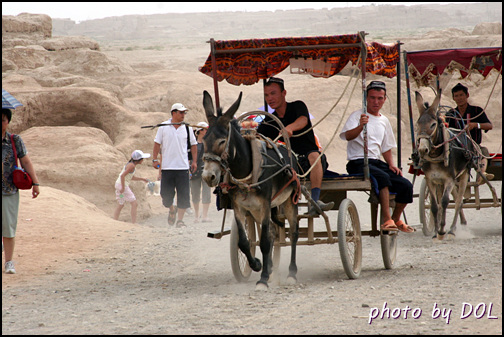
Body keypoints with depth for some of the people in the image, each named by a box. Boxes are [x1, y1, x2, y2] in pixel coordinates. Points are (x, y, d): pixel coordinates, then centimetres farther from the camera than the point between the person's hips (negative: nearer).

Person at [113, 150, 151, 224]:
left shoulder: (131, 164, 12)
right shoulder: (132, 166, -18)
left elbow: (132, 177, 23)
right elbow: (122, 175, -24)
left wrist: (142, 179, 22)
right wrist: (123, 188, -23)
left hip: (119, 184, 10)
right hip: (122, 185, -10)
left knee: (120, 205, 15)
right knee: (134, 204, -6)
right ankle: (134, 223, -8)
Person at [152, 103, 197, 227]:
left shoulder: (187, 128, 6)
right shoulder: (163, 127, 2)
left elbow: (194, 145, 14)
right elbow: (157, 144, 6)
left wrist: (194, 161, 7)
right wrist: (155, 159, -4)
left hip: (183, 167, 1)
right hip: (167, 166, -1)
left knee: (183, 195, -5)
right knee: (166, 195, 1)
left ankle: (180, 219, 3)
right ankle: (172, 210, 31)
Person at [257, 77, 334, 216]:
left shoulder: (297, 106, 5)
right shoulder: (268, 122, 15)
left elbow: (303, 120, -20)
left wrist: (289, 128, -43)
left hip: (306, 160, -3)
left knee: (315, 156, -37)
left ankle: (315, 201, -51)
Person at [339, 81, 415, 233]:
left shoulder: (384, 121, 20)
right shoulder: (358, 115, -2)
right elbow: (348, 136, -21)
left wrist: (391, 164, 9)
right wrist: (360, 126, -42)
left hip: (377, 162, 7)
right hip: (358, 163, -7)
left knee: (406, 186, -11)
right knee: (383, 177, -35)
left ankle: (396, 219, 12)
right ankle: (386, 219, -33)